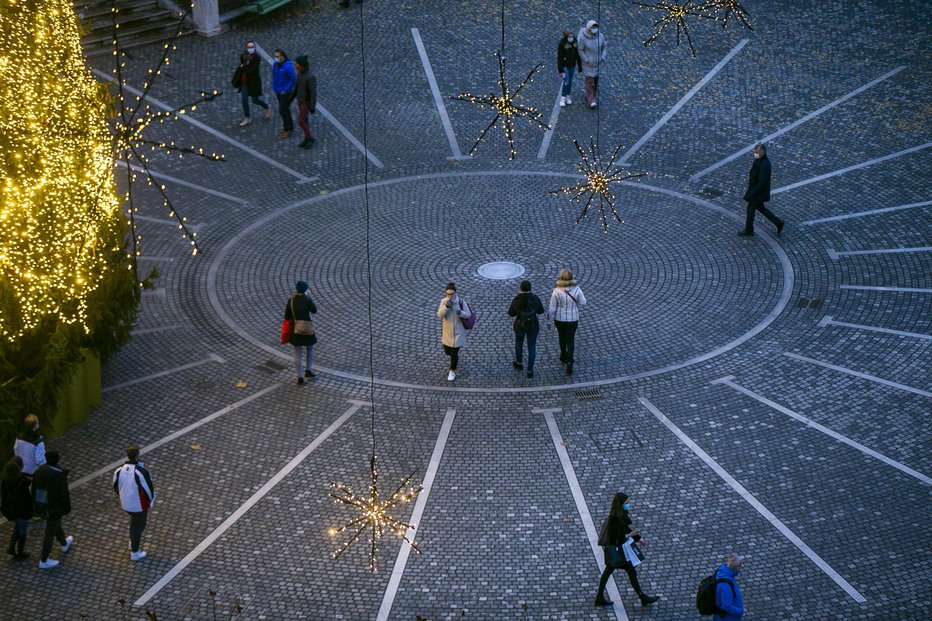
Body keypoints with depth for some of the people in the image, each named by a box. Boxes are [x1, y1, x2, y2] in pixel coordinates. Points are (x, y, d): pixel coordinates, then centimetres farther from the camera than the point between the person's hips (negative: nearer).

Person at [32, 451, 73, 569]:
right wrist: (67, 508, -4)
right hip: (54, 509, -7)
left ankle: (64, 543, 56)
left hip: (40, 506, 7)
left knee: (55, 523, 32)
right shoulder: (60, 476, -27)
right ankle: (43, 561, 17)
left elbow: (34, 490, 2)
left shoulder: (39, 471, -9)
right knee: (50, 533, 8)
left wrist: (34, 504, 16)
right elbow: (64, 494, -21)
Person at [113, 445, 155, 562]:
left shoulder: (119, 470, -11)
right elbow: (149, 489, -23)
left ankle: (133, 543, 47)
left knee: (134, 519, 33)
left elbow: (116, 486, 3)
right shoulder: (141, 472, -31)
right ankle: (135, 553, 26)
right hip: (140, 504, -6)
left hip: (125, 503, 6)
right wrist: (150, 499, -1)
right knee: (138, 526, 13)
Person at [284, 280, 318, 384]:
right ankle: (308, 371, 23)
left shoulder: (291, 301, -6)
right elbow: (314, 310, 6)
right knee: (310, 348, 26)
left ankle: (300, 378, 7)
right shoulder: (307, 300, -12)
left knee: (297, 354, 8)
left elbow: (287, 316, -2)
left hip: (295, 329, 2)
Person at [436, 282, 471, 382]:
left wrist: (460, 313, -31)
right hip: (447, 331, 3)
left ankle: (452, 372, 23)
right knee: (447, 351, 20)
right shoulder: (444, 301, -11)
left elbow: (468, 315, -10)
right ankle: (456, 357, 55)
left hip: (458, 332, -3)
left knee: (454, 353, 1)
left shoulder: (461, 302, -18)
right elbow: (440, 315, -19)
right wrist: (446, 306, -34)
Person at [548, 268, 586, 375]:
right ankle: (569, 363, -5)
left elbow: (552, 308, -12)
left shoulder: (556, 291, -19)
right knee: (570, 340, 10)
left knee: (562, 337, 26)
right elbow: (583, 303, -4)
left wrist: (550, 319, 2)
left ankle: (563, 357, 46)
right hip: (573, 319, 0)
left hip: (560, 318, 0)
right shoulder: (576, 289, -16)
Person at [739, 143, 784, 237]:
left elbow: (762, 183, -30)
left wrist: (750, 193, -24)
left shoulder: (764, 165, -32)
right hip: (756, 190, 9)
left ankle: (748, 231, 29)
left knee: (750, 209, 9)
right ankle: (778, 223, 32)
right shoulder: (759, 160, -1)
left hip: (758, 193, -9)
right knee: (760, 207, 24)